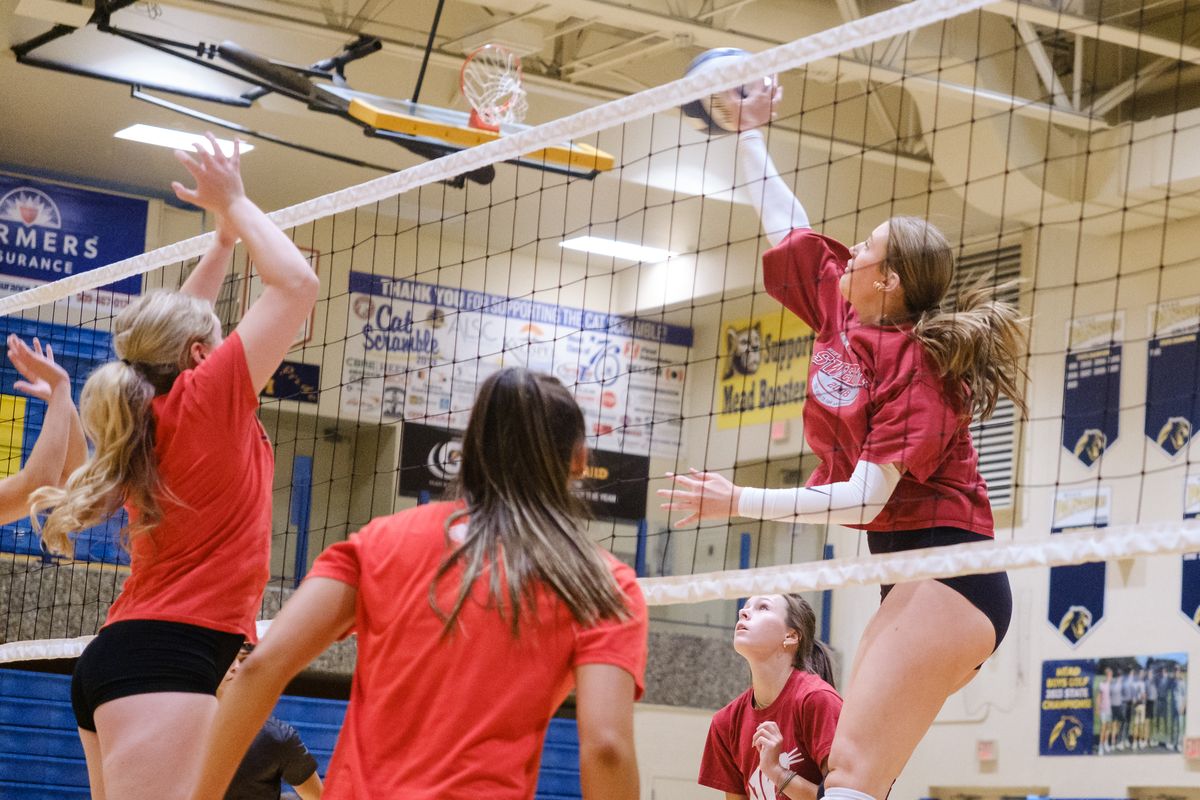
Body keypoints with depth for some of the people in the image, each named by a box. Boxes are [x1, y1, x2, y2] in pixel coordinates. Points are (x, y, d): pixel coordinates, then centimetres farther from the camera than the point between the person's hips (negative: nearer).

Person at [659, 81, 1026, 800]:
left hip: (945, 575, -9)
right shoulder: (840, 308, 9)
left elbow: (865, 498, -21)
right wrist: (749, 132, 31)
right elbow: (785, 223, 24)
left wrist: (740, 503, -21)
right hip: (913, 581, 9)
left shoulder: (913, 366, -15)